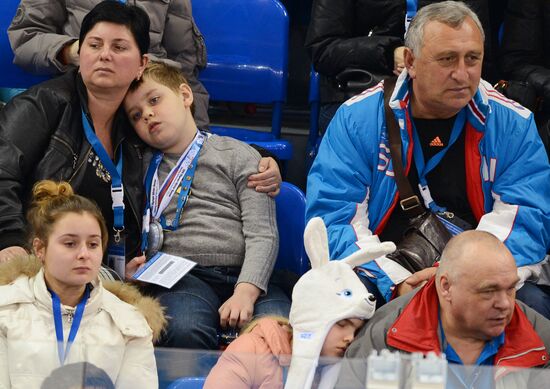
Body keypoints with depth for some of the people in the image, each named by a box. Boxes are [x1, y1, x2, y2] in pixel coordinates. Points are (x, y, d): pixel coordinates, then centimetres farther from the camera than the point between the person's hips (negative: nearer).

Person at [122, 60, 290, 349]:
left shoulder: (238, 155, 14)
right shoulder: (142, 168, 22)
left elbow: (262, 236, 3)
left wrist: (245, 292, -14)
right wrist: (130, 268, -2)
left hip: (245, 278, -1)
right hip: (180, 279, 1)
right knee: (184, 331, -36)